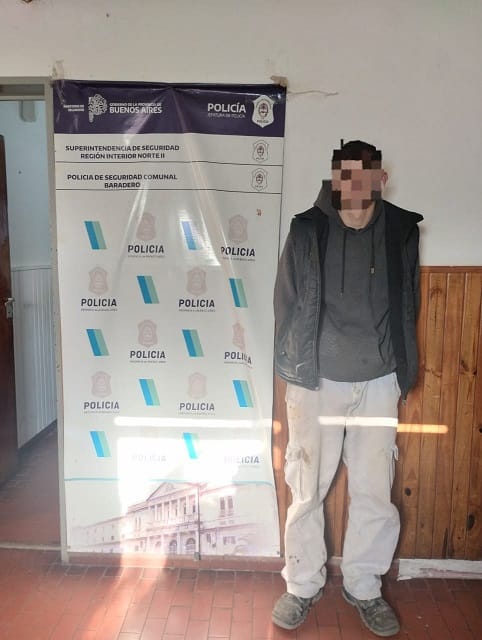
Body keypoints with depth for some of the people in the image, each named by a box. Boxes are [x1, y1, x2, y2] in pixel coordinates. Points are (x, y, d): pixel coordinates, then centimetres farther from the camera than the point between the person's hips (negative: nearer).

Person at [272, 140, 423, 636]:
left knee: (375, 493, 10)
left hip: (378, 383, 2)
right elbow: (286, 304, 0)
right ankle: (303, 586, 30)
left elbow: (408, 307, 7)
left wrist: (403, 374, 7)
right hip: (316, 381, -1)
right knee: (307, 491, 8)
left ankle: (364, 587, 33)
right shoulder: (307, 230, -4)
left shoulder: (401, 231, 2)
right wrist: (291, 369, -1)